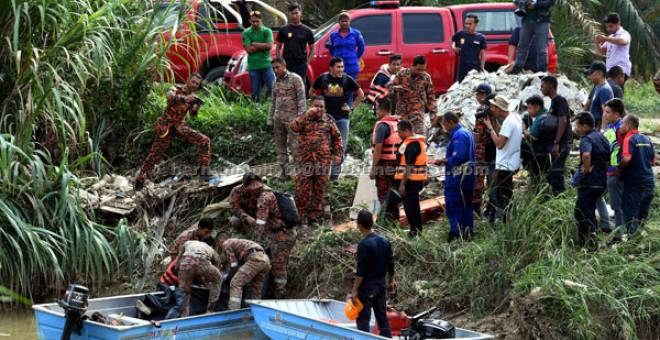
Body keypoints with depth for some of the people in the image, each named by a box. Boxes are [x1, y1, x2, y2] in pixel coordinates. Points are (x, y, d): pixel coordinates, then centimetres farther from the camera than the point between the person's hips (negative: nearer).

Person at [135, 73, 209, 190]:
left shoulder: (192, 97, 7)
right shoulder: (176, 90, -10)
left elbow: (192, 114, -4)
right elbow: (170, 96, -34)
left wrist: (196, 108, -26)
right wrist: (185, 99, -50)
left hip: (180, 127, 5)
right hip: (166, 127, -5)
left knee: (204, 141, -12)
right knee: (154, 155, -2)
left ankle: (203, 168, -6)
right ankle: (140, 180, 11)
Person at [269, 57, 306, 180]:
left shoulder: (295, 79, -4)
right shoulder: (276, 82, 15)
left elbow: (301, 99, -8)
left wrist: (300, 117, -14)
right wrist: (270, 119, 17)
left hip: (292, 117, -6)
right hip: (278, 118, 6)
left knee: (294, 145, -11)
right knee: (280, 145, 5)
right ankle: (284, 172, 10)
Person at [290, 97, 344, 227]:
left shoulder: (328, 121, 8)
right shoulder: (304, 118, 3)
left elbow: (337, 138, 17)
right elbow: (294, 127, -17)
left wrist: (338, 154, 9)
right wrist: (308, 114, -21)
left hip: (323, 161, 2)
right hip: (305, 161, -2)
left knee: (319, 190, 5)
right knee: (302, 189, -4)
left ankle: (313, 216, 15)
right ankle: (299, 215, 8)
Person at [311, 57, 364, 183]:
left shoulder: (347, 79, -2)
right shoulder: (323, 78, -2)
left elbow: (361, 94, 9)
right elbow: (311, 92, 14)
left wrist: (352, 107, 3)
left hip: (342, 117, 1)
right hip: (325, 116, -1)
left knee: (341, 147, 3)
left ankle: (335, 175, 11)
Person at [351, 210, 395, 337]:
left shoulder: (364, 244, -19)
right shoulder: (384, 241, 2)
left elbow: (361, 271, -19)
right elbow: (390, 265, 8)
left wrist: (355, 290, -13)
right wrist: (391, 281, 21)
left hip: (367, 286, -7)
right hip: (381, 284, 7)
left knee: (363, 320, 0)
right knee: (382, 316, 14)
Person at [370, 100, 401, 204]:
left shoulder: (382, 125, -15)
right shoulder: (398, 124, 10)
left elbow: (378, 148, -20)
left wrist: (373, 168, -17)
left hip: (384, 167, -8)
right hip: (396, 166, 8)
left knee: (384, 197, -3)